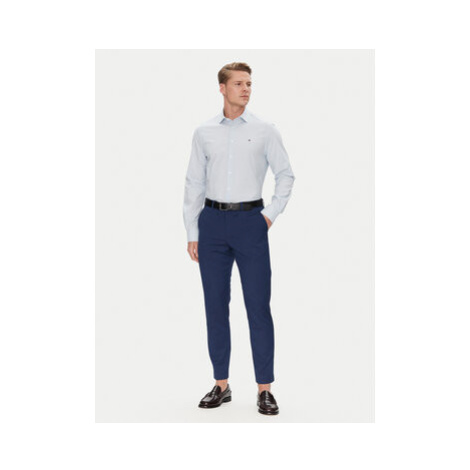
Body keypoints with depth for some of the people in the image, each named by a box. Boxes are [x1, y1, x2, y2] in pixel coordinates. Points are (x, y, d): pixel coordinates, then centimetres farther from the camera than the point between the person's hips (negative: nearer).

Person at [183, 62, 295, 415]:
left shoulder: (265, 131, 3)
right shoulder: (204, 133, 7)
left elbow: (286, 174, 10)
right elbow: (194, 184, 9)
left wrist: (272, 213, -1)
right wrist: (192, 233, 6)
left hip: (250, 221, -2)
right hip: (212, 222, 2)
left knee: (258, 306, -3)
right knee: (215, 305, 6)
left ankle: (265, 389, 6)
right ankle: (221, 385, 18)